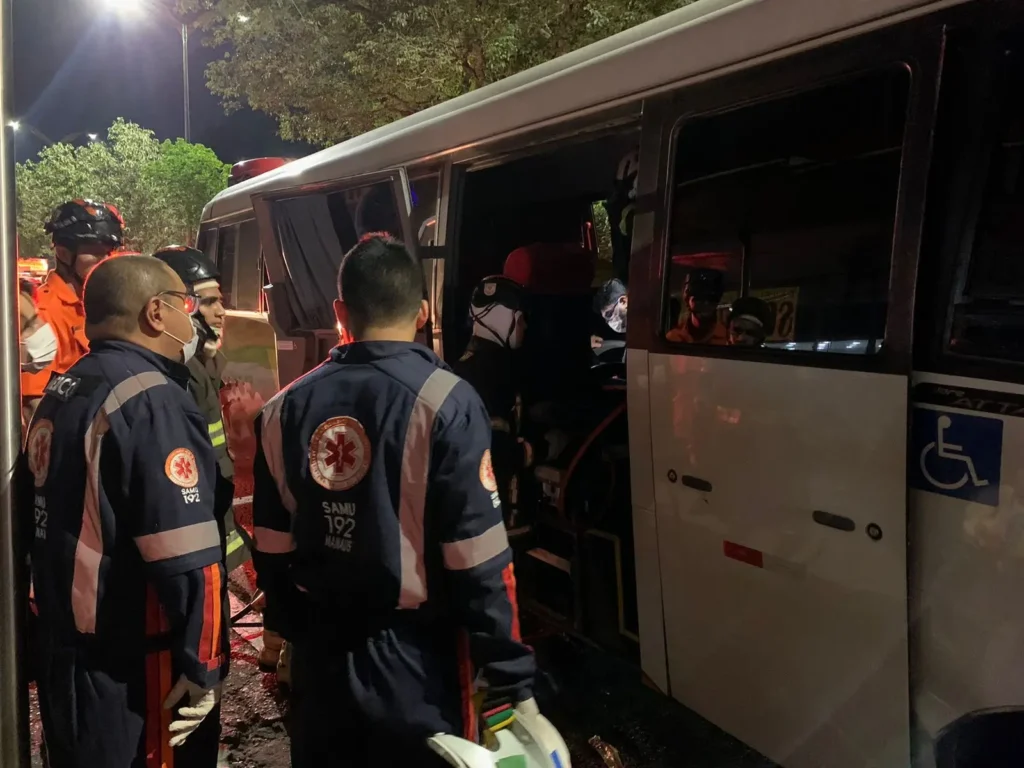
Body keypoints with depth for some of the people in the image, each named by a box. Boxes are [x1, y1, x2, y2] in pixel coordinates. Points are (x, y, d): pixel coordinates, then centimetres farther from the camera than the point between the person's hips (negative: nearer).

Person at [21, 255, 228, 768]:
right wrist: (203, 663, -16)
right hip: (134, 669, -9)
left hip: (66, 651, 9)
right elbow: (186, 557, -26)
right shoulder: (152, 402, -21)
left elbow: (39, 521, 14)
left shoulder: (60, 392, 7)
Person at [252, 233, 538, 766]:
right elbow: (478, 562, -18)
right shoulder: (444, 401, -17)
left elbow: (272, 548, 6)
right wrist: (513, 679, -10)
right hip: (416, 660, -4)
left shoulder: (286, 408, -1)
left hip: (320, 653, 5)